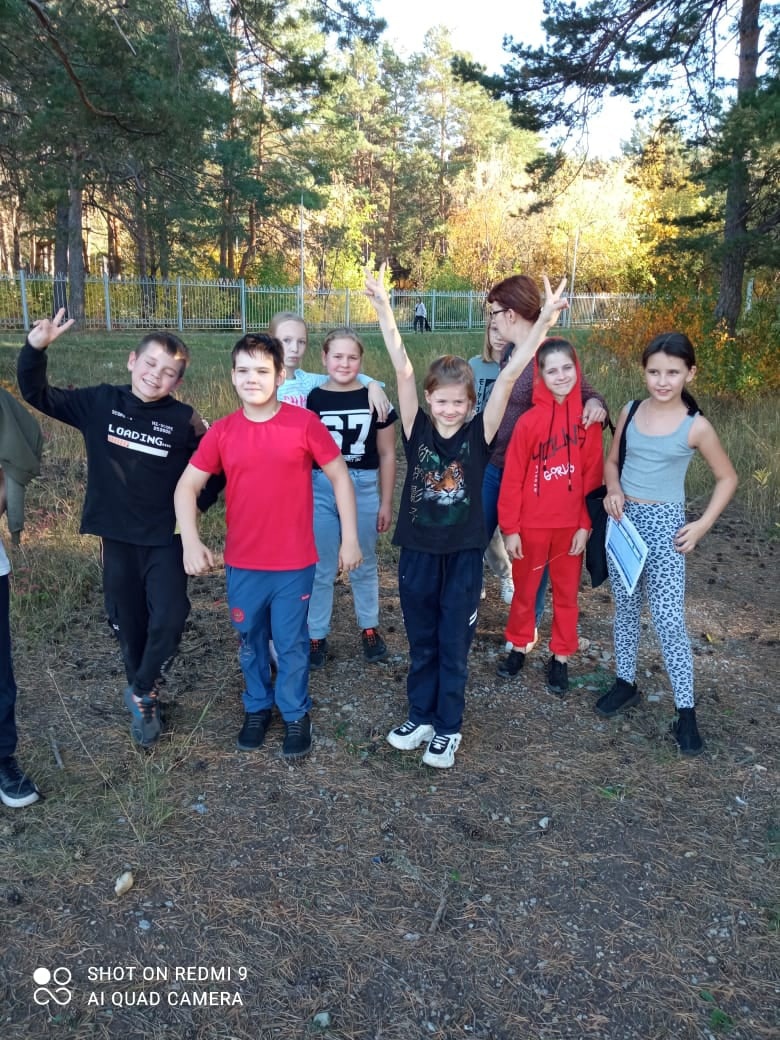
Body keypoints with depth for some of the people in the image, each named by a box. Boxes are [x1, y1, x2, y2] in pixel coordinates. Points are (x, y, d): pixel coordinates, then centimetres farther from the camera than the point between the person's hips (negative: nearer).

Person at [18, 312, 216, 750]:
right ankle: (145, 701, 33)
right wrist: (35, 349, -13)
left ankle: (142, 691, 16)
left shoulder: (185, 420, -8)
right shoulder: (100, 402, -1)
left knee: (169, 620, -12)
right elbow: (37, 395, 2)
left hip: (166, 539, -2)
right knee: (129, 623, 13)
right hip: (117, 537, 2)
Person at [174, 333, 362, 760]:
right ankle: (256, 708, 40)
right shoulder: (222, 431, -3)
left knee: (291, 644, 11)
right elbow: (187, 486, 2)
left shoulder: (305, 423, -9)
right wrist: (191, 541, -12)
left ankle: (296, 714, 32)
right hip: (242, 563, 3)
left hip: (294, 563, -2)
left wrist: (349, 538, -4)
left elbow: (339, 477, -3)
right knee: (250, 641, 18)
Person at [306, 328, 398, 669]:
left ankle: (369, 628, 34)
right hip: (321, 490, -1)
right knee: (321, 569, 8)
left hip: (364, 489, 1)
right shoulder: (312, 398, -3)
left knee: (364, 565, 16)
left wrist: (386, 502, 3)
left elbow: (386, 454, 4)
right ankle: (316, 635, 24)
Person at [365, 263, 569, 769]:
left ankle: (448, 728, 27)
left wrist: (545, 320, -21)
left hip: (464, 553, -1)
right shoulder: (417, 429, -4)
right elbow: (402, 367, -12)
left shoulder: (479, 434, -7)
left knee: (454, 646, 11)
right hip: (418, 550, 2)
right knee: (421, 643, 16)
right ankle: (421, 716, 34)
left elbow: (510, 374, -15)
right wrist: (383, 307, -17)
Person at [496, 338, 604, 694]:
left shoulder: (589, 418, -4)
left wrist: (586, 524, -4)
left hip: (571, 523, 2)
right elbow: (512, 478, -8)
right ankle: (517, 646, 34)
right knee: (524, 590, 14)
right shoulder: (528, 421, -10)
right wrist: (510, 527, -8)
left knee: (566, 592, 14)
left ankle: (560, 656, 30)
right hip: (532, 523, -1)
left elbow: (593, 475, -1)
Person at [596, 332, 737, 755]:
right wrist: (613, 489, -8)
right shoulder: (630, 412, 1)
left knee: (668, 619, -5)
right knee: (625, 608, 14)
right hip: (623, 520, 4)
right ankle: (626, 683, 31)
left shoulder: (696, 426, -8)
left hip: (664, 524, -4)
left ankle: (685, 710, 6)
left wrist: (703, 524, -7)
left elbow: (727, 477, 2)